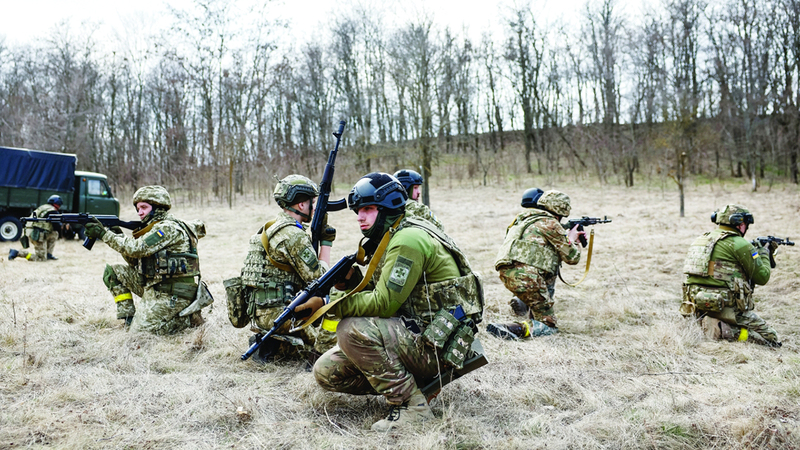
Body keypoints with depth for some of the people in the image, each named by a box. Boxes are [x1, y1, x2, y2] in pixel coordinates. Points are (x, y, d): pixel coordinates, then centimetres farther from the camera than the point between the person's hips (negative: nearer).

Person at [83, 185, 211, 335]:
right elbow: (135, 262, 13)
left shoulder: (168, 228, -16)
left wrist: (104, 234, -20)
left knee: (140, 328, -13)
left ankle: (189, 318, 1)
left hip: (172, 294, -9)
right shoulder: (154, 228, 15)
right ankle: (128, 315, 9)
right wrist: (119, 236, 0)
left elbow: (137, 248, -25)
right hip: (155, 287, 9)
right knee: (114, 271, 6)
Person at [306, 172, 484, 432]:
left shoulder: (408, 240, -18)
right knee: (326, 371, 0)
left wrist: (328, 302, -20)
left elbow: (383, 304, -24)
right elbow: (372, 293, 11)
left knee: (352, 330, -28)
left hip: (436, 343, -9)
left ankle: (411, 405, -16)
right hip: (411, 335, 9)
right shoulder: (386, 240, 14)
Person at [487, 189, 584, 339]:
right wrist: (572, 240, 24)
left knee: (551, 266, 33)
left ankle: (522, 304, 27)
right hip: (524, 275, -8)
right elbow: (572, 258, 5)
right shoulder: (550, 223, -1)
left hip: (506, 273, 8)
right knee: (549, 325, 4)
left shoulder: (524, 218, 23)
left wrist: (566, 237, 35)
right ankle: (517, 329, -21)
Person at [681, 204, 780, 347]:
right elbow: (762, 277, -1)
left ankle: (707, 325, -1)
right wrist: (764, 253, 17)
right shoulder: (738, 243, -8)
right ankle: (726, 331, -15)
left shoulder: (702, 238, 14)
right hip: (725, 307, -7)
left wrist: (757, 251, 32)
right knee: (770, 338, 6)